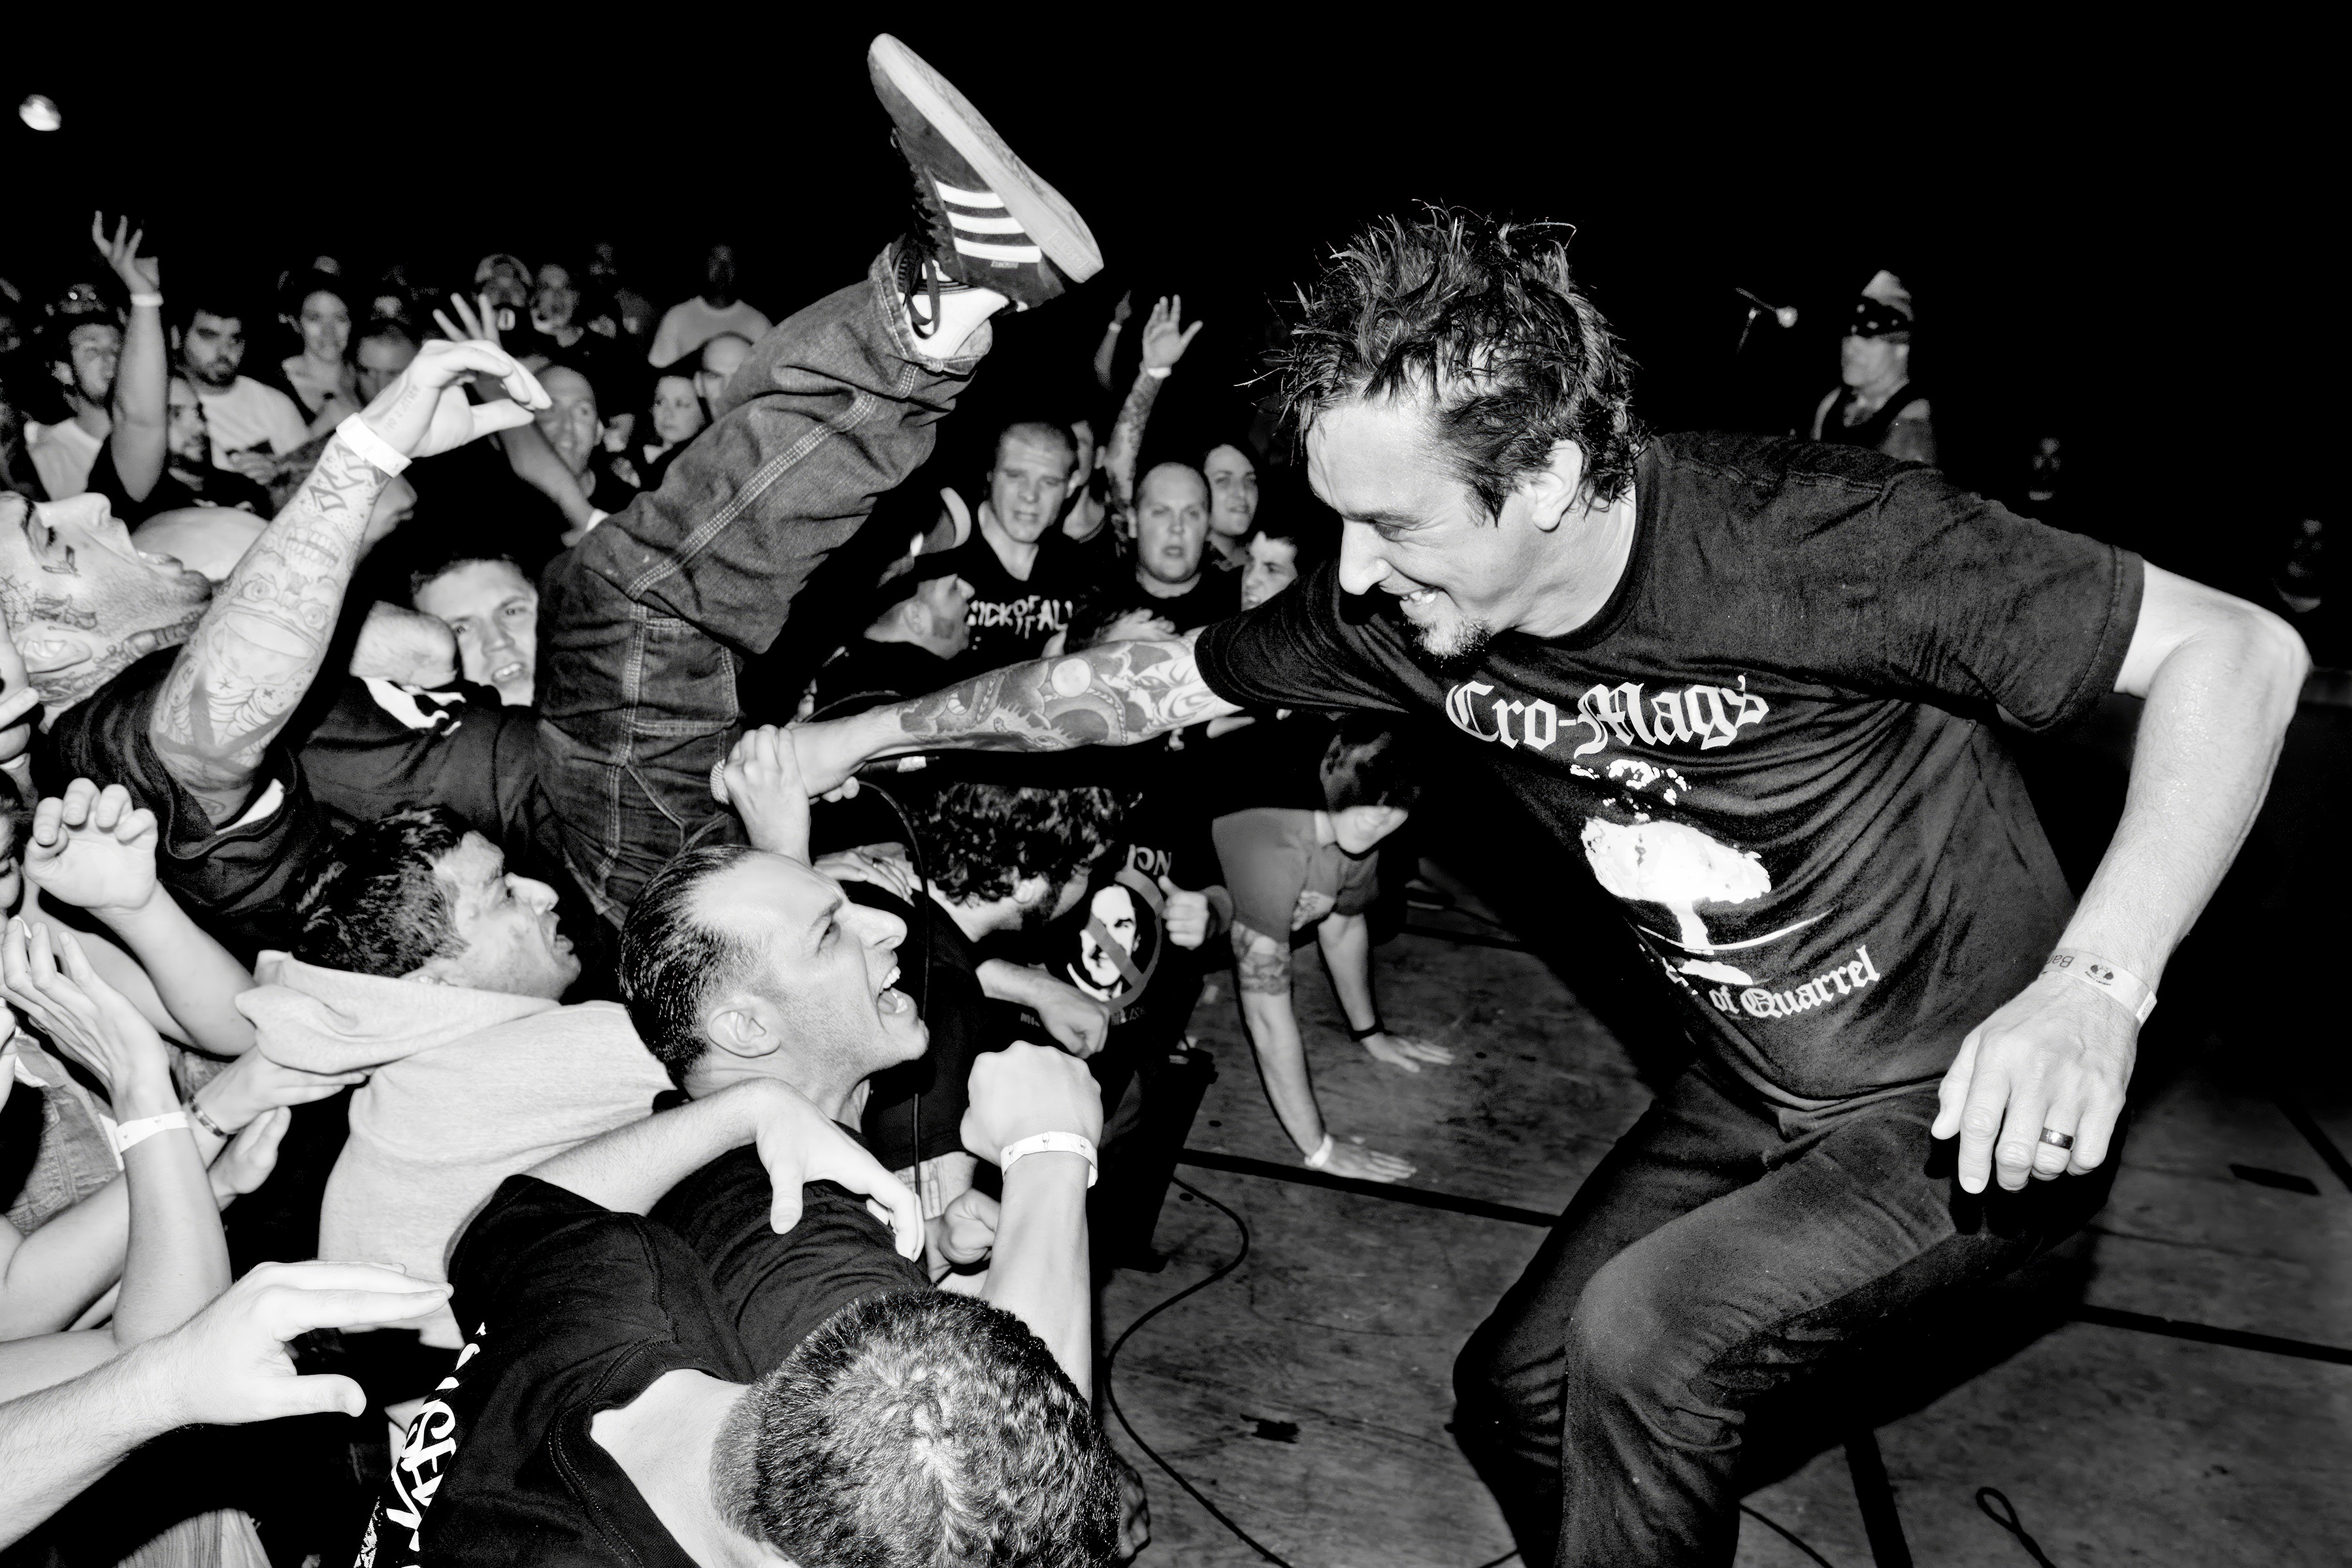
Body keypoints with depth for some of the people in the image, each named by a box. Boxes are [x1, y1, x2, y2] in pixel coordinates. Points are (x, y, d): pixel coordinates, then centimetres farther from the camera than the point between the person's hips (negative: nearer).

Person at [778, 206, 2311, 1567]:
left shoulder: (1813, 541, -30)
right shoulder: (1397, 611, -14)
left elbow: (2240, 651, -24)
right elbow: (1148, 681, -1)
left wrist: (2096, 984, -38)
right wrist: (872, 732, 5)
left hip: (1976, 1105, -5)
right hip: (1749, 1096, 6)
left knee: (1649, 1335, -22)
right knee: (1518, 1388, 8)